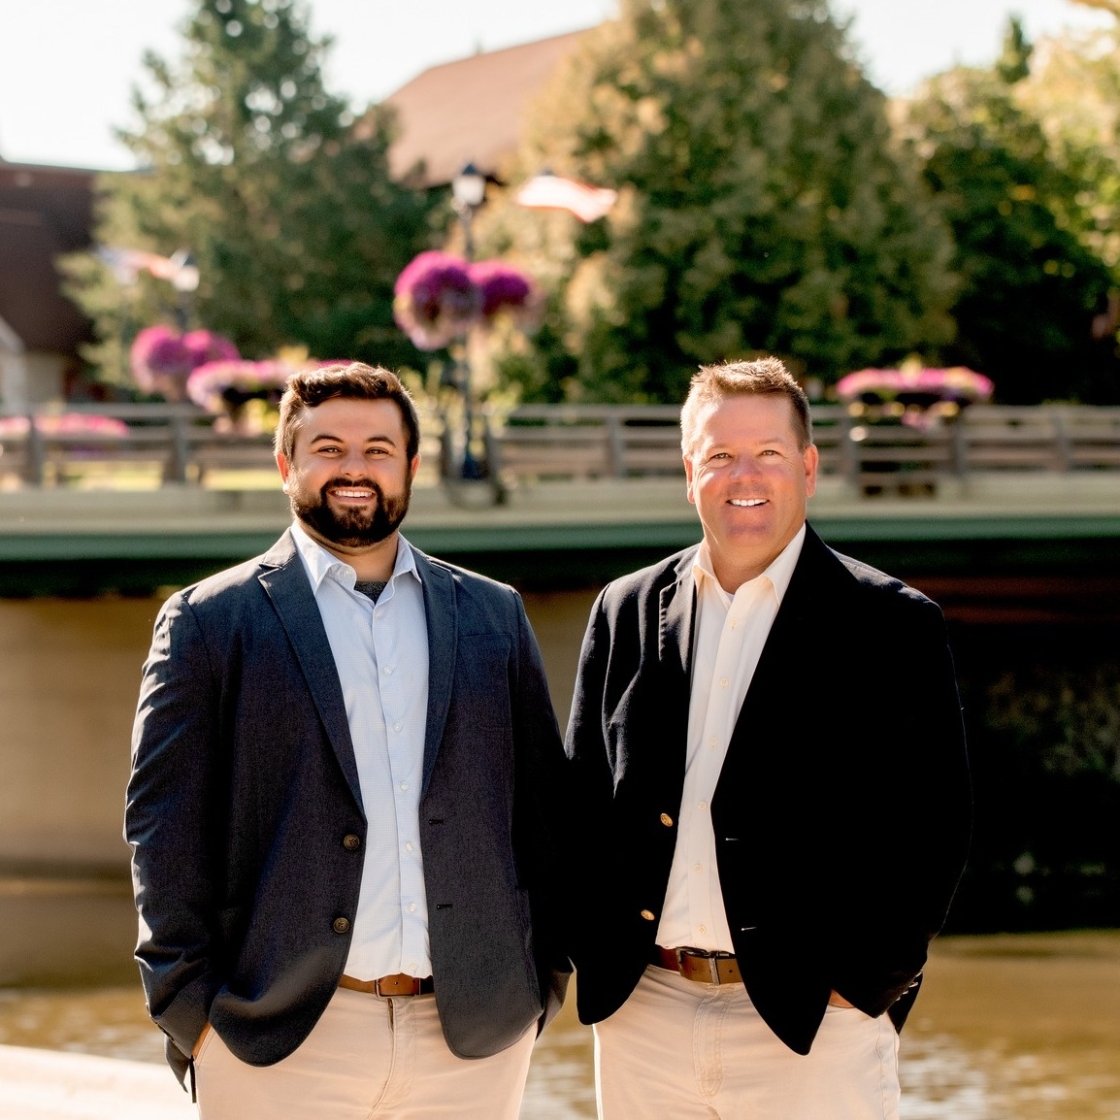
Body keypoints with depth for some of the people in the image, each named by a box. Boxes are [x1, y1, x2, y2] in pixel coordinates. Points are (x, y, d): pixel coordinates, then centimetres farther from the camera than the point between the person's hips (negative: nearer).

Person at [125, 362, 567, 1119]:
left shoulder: (493, 616, 12)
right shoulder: (209, 623, 3)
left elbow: (541, 806, 13)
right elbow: (165, 826, 0)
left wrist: (543, 979, 6)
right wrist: (192, 1014, -5)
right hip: (281, 1042, -2)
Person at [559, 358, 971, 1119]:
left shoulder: (892, 625, -1)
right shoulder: (625, 613, 10)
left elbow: (933, 823, -4)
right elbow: (581, 797, 13)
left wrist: (865, 982, -9)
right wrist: (593, 951, 2)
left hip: (812, 1027, -3)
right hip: (641, 1014, 3)